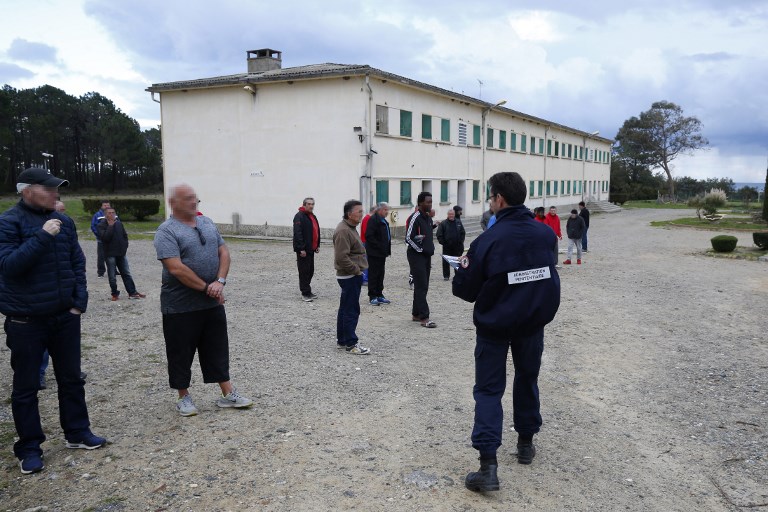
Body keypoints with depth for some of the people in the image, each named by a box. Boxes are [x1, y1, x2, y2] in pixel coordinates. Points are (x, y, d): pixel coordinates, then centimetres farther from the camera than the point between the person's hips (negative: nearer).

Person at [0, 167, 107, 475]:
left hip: (65, 316, 5)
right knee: (26, 386, 8)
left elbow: (78, 263, 8)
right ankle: (29, 447, 21)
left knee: (71, 378, 14)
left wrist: (80, 300, -1)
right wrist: (42, 236, -26)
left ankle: (77, 433, 30)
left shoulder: (63, 222, 4)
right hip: (26, 320, -4)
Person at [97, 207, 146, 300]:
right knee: (112, 276, 2)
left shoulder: (118, 223, 8)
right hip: (110, 255, -5)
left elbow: (125, 235, 17)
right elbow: (105, 237, -22)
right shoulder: (101, 225, -7)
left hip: (121, 253, 5)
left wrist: (124, 246, 6)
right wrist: (110, 226, -19)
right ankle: (115, 293, 13)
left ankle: (132, 292, 12)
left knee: (127, 274, 8)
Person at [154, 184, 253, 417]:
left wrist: (220, 281, -11)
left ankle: (228, 394, 21)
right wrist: (206, 288, -17)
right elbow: (176, 268, -21)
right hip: (180, 307, -5)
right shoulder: (167, 231, -12)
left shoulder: (207, 223, 9)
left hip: (213, 303, 6)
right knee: (181, 353, 8)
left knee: (218, 350, 12)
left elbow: (223, 252, 6)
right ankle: (184, 398, 23)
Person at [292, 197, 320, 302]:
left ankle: (307, 291, 23)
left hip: (311, 249, 9)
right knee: (304, 271, -5)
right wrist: (301, 249, -23)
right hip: (303, 250, -9)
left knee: (310, 271, 13)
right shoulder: (299, 216, -13)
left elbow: (316, 232, 24)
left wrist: (317, 245, 18)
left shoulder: (313, 217, 17)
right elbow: (297, 233, -20)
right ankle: (305, 293, 0)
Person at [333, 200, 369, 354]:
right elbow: (342, 257, -26)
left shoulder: (350, 228, 15)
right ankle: (351, 344, 1)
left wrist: (358, 269, 16)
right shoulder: (343, 231, -20)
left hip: (352, 276, 11)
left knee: (345, 309, 16)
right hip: (350, 276, -11)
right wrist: (356, 270, -17)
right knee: (351, 311, -5)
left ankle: (341, 340, 24)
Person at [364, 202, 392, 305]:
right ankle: (372, 297, 4)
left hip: (382, 253, 9)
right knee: (373, 274, -2)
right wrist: (379, 246, -21)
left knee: (380, 274, 13)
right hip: (374, 253, -9)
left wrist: (387, 250, 13)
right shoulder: (373, 219, -13)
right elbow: (369, 236, -21)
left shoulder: (383, 221, 17)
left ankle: (379, 295, 21)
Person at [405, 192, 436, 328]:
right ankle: (424, 318, -8)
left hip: (426, 256, 9)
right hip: (416, 256, -9)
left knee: (422, 287, 11)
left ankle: (416, 314, 20)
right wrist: (420, 249, -13)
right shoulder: (415, 218, -14)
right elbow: (408, 238, -18)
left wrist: (430, 250, 15)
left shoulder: (428, 218, 14)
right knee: (421, 287, -9)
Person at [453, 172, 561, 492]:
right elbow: (548, 277, 8)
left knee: (488, 390, 4)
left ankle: (488, 465, -3)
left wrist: (464, 269, 6)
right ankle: (526, 443, 37)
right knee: (527, 379, 23)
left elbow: (466, 291, -13)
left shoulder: (488, 241, -20)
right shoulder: (546, 234, -7)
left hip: (494, 325, -4)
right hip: (534, 322, 4)